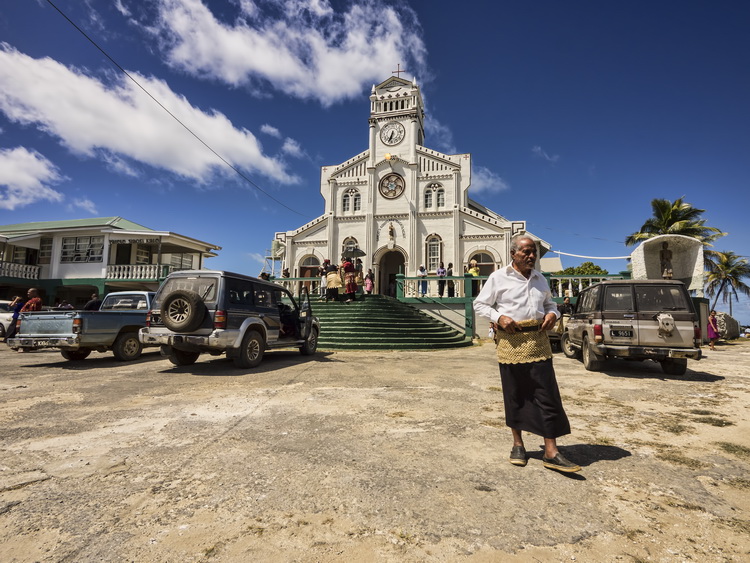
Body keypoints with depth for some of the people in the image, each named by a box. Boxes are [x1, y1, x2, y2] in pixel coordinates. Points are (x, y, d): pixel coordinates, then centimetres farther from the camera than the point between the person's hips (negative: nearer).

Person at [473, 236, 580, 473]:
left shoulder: (540, 279, 13)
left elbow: (549, 302, 25)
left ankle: (551, 452, 8)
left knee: (547, 395, -1)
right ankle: (518, 444, 25)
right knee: (514, 395, 8)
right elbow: (479, 304, 2)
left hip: (537, 341, 4)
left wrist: (553, 313, 1)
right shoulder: (498, 277, -1)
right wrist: (499, 317, -14)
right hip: (510, 341, -3)